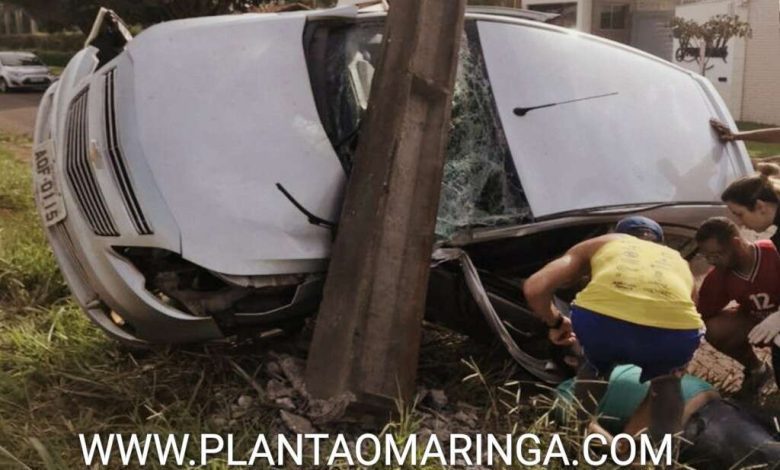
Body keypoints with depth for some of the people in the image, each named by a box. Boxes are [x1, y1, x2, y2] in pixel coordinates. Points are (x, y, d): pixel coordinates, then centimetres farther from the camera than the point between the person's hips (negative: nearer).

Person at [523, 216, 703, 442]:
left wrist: (556, 323, 39)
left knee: (594, 366, 36)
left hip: (600, 320, 0)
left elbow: (534, 287, 20)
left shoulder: (598, 244, 33)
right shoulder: (679, 261, 39)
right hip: (675, 329, 1)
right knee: (666, 377, 36)